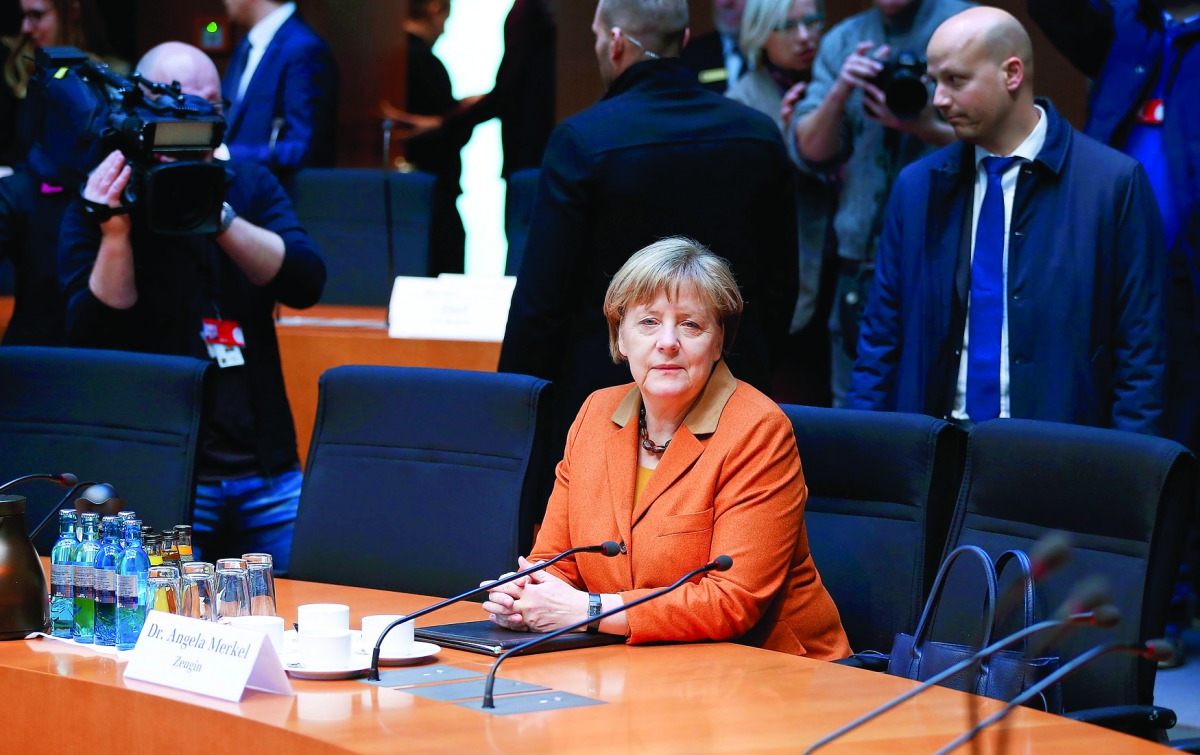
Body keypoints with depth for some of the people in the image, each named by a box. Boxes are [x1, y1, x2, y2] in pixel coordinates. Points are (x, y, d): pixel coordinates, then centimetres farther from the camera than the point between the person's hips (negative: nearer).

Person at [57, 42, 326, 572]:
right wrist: (115, 233, -21)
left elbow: (306, 284, -7)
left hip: (267, 473, 3)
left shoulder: (250, 186, 10)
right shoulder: (97, 206, 1)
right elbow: (92, 340, -9)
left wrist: (218, 216, -19)